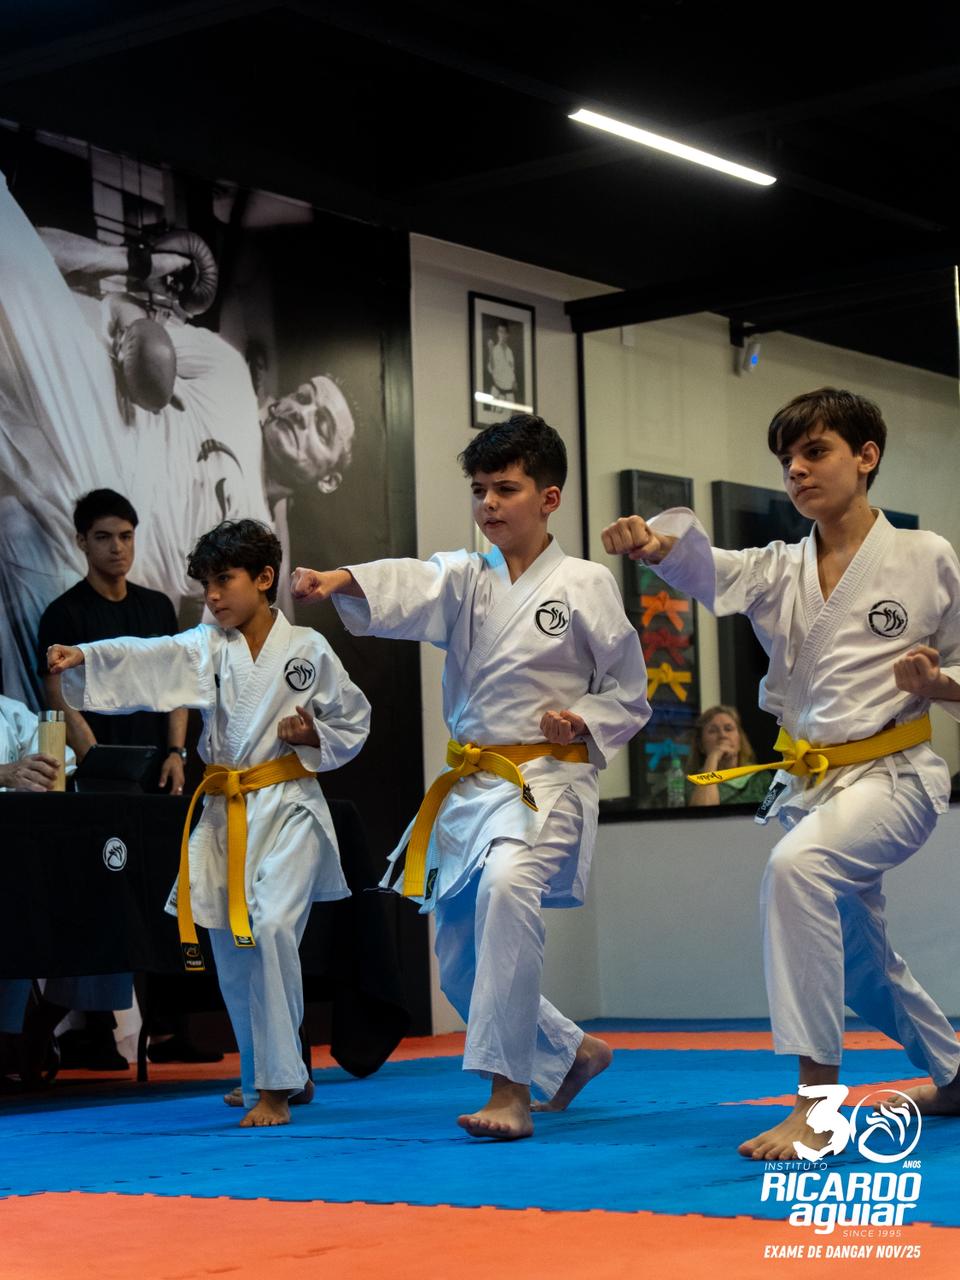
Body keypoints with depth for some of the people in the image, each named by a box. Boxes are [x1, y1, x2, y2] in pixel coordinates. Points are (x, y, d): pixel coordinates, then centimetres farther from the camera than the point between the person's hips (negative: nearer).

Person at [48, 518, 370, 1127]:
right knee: (231, 950, 8)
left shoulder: (308, 649, -1)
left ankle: (275, 1088, -12)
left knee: (271, 927, -21)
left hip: (289, 808, -4)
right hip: (226, 812, 4)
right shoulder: (206, 648, 4)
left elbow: (353, 722, 9)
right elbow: (144, 660, -15)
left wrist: (311, 734, -11)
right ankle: (284, 1075, 28)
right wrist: (81, 658, -32)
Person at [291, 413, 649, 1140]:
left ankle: (509, 1092, -32)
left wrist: (583, 722, -17)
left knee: (506, 885, -36)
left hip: (547, 780, -6)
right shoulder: (466, 578, 8)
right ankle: (571, 1054, 34)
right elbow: (410, 589, -16)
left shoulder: (584, 585, -2)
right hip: (470, 784, 6)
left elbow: (630, 695, 5)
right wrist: (343, 582, -37)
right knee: (460, 962, 8)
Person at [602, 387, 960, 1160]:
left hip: (890, 776, -6)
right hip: (808, 782, 6)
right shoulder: (780, 570, 4)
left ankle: (816, 1103, -32)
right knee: (857, 961, 19)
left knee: (797, 867, -35)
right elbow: (705, 566, -17)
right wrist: (654, 543, -40)